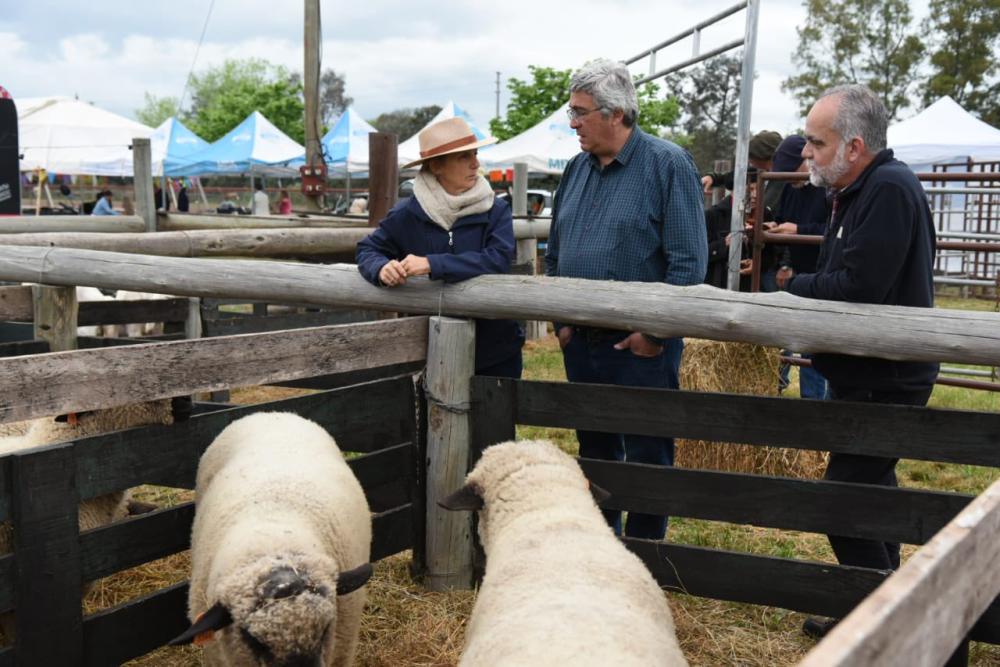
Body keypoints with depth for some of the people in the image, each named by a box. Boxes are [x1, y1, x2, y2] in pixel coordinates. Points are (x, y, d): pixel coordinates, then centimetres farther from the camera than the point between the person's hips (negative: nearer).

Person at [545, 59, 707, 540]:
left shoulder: (668, 165, -9)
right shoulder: (578, 168, 10)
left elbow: (688, 261, -13)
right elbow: (555, 254, 19)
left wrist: (655, 331, -16)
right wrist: (561, 320, 11)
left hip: (641, 344, -6)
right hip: (581, 341, 7)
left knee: (646, 458, 3)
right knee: (595, 451, 17)